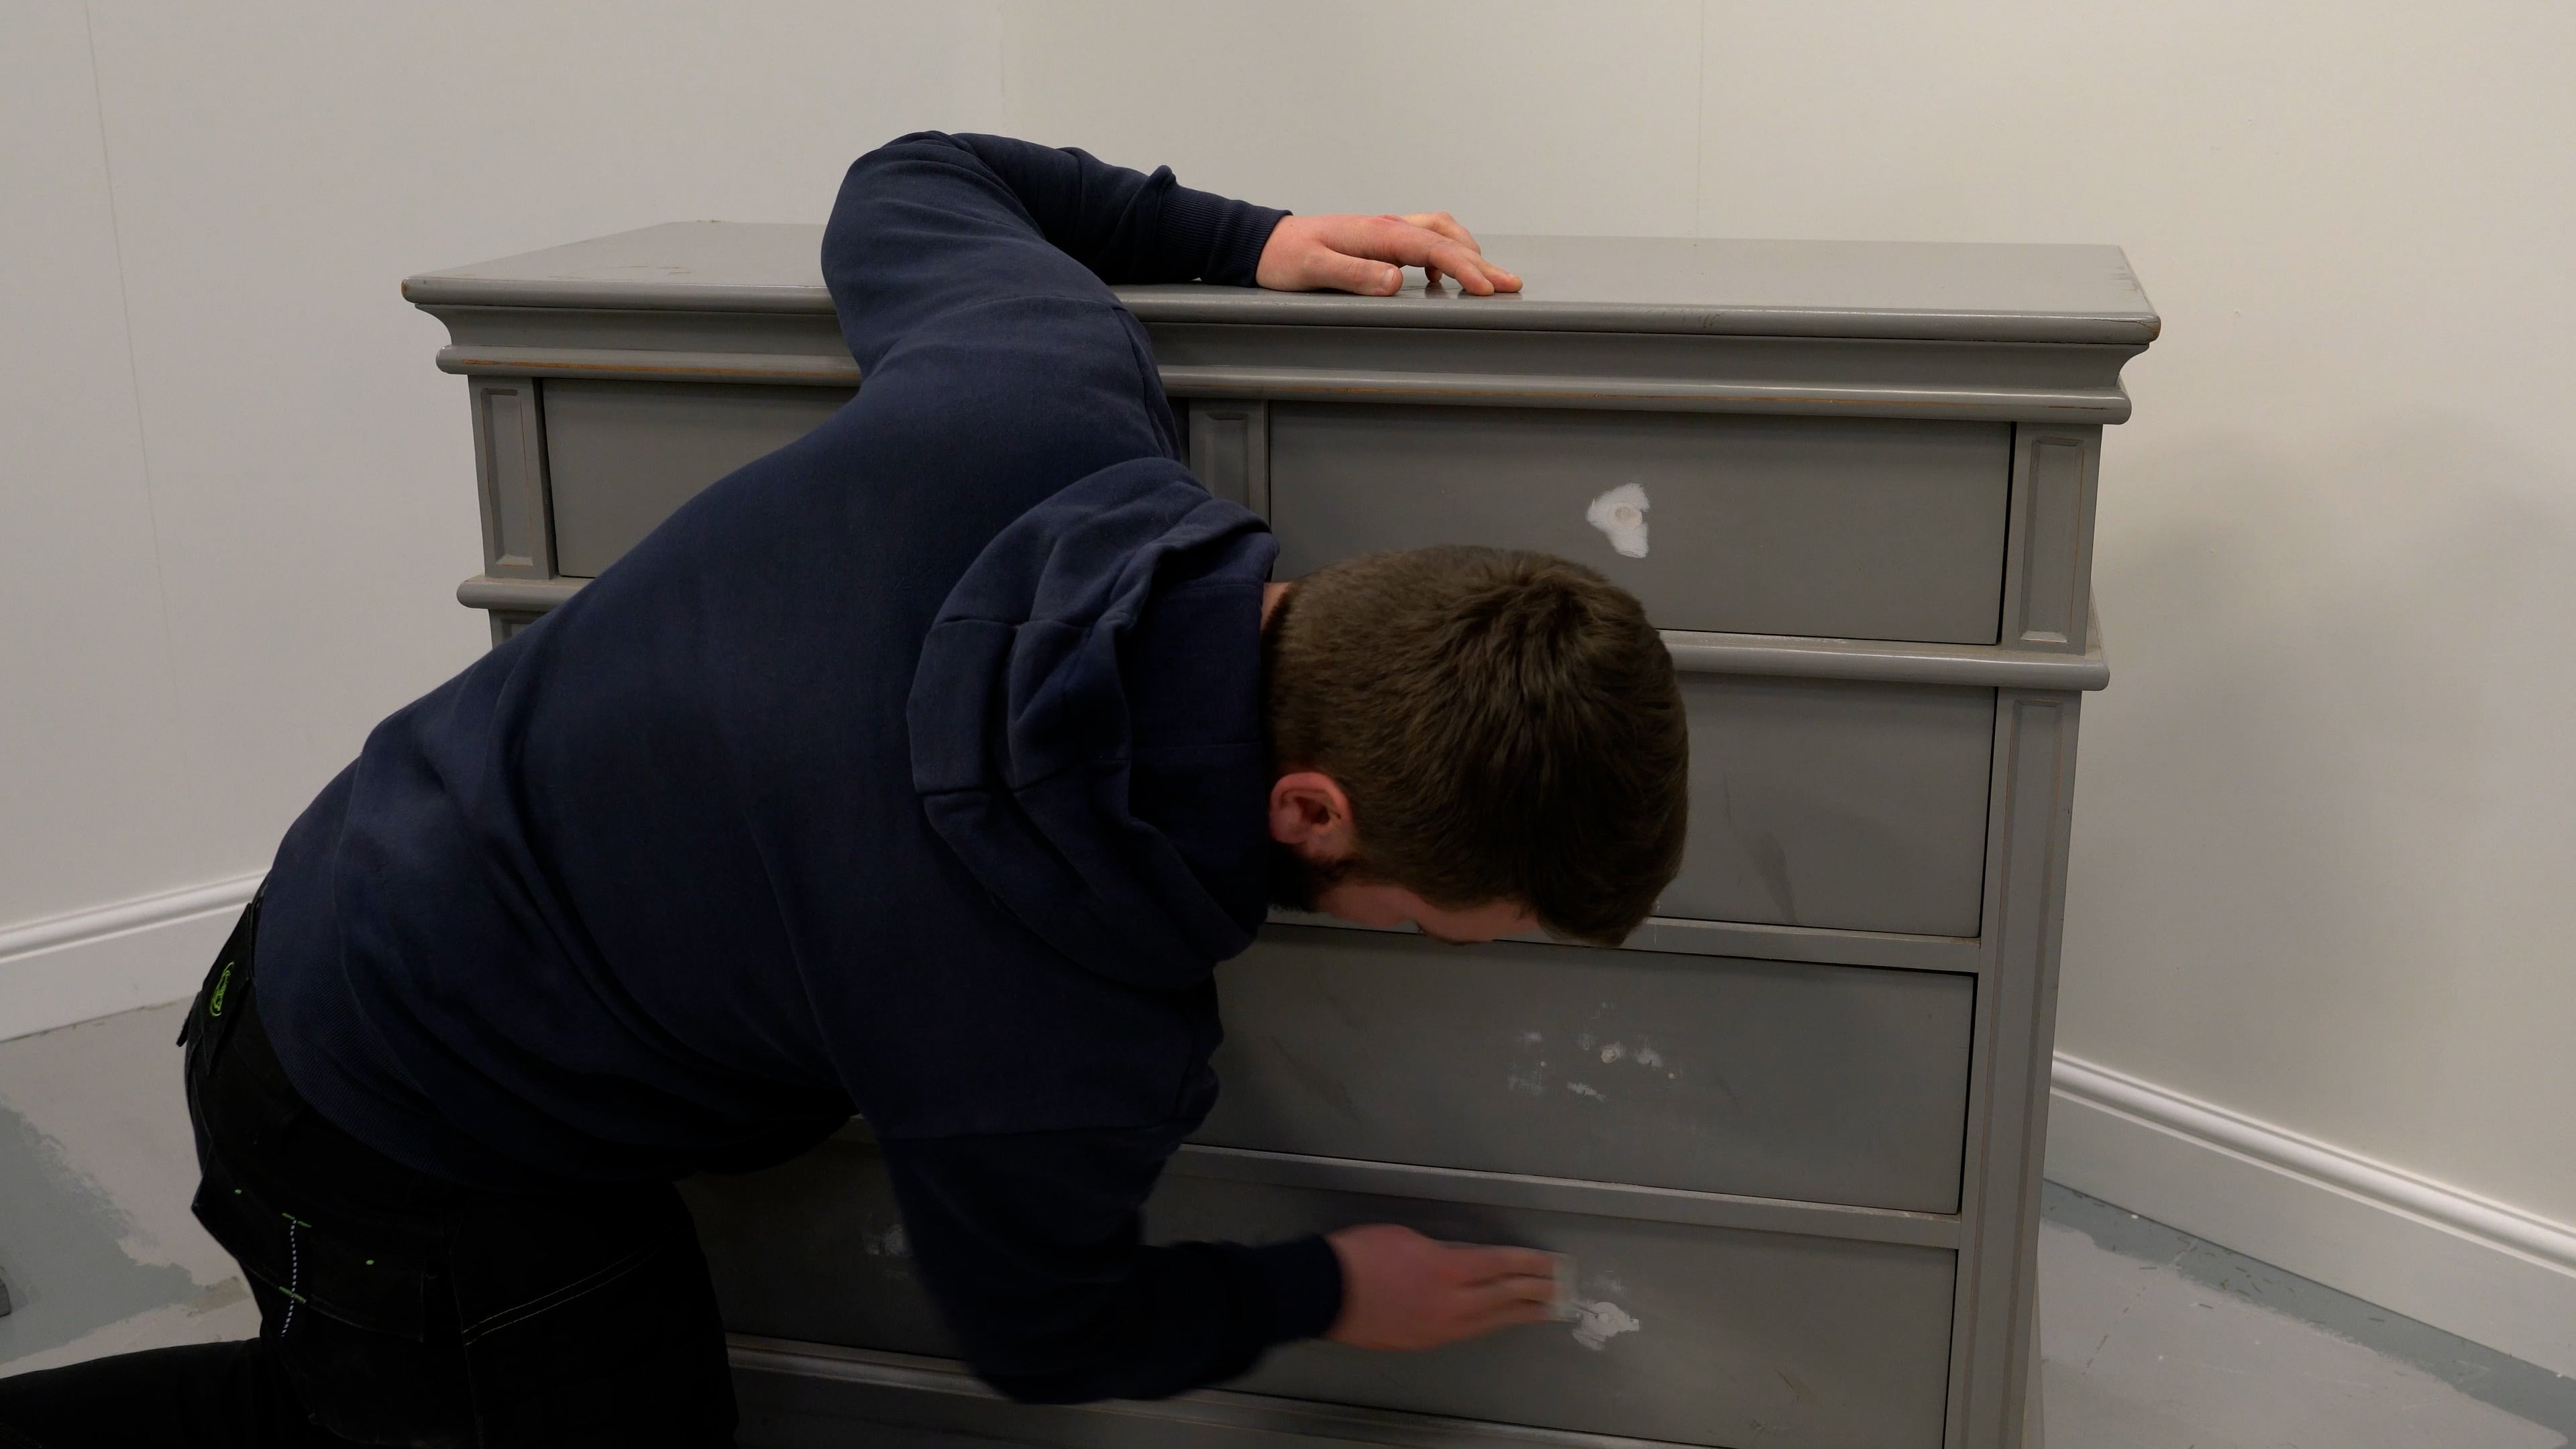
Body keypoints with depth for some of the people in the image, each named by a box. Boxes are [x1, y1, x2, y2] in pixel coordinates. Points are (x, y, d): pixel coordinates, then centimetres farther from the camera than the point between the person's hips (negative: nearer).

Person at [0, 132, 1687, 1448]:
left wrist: (1237, 238, -4)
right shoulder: (1063, 1060, -34)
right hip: (422, 1165, -8)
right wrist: (1321, 1296, 5)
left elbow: (904, 185, 1)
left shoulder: (1042, 382, -24)